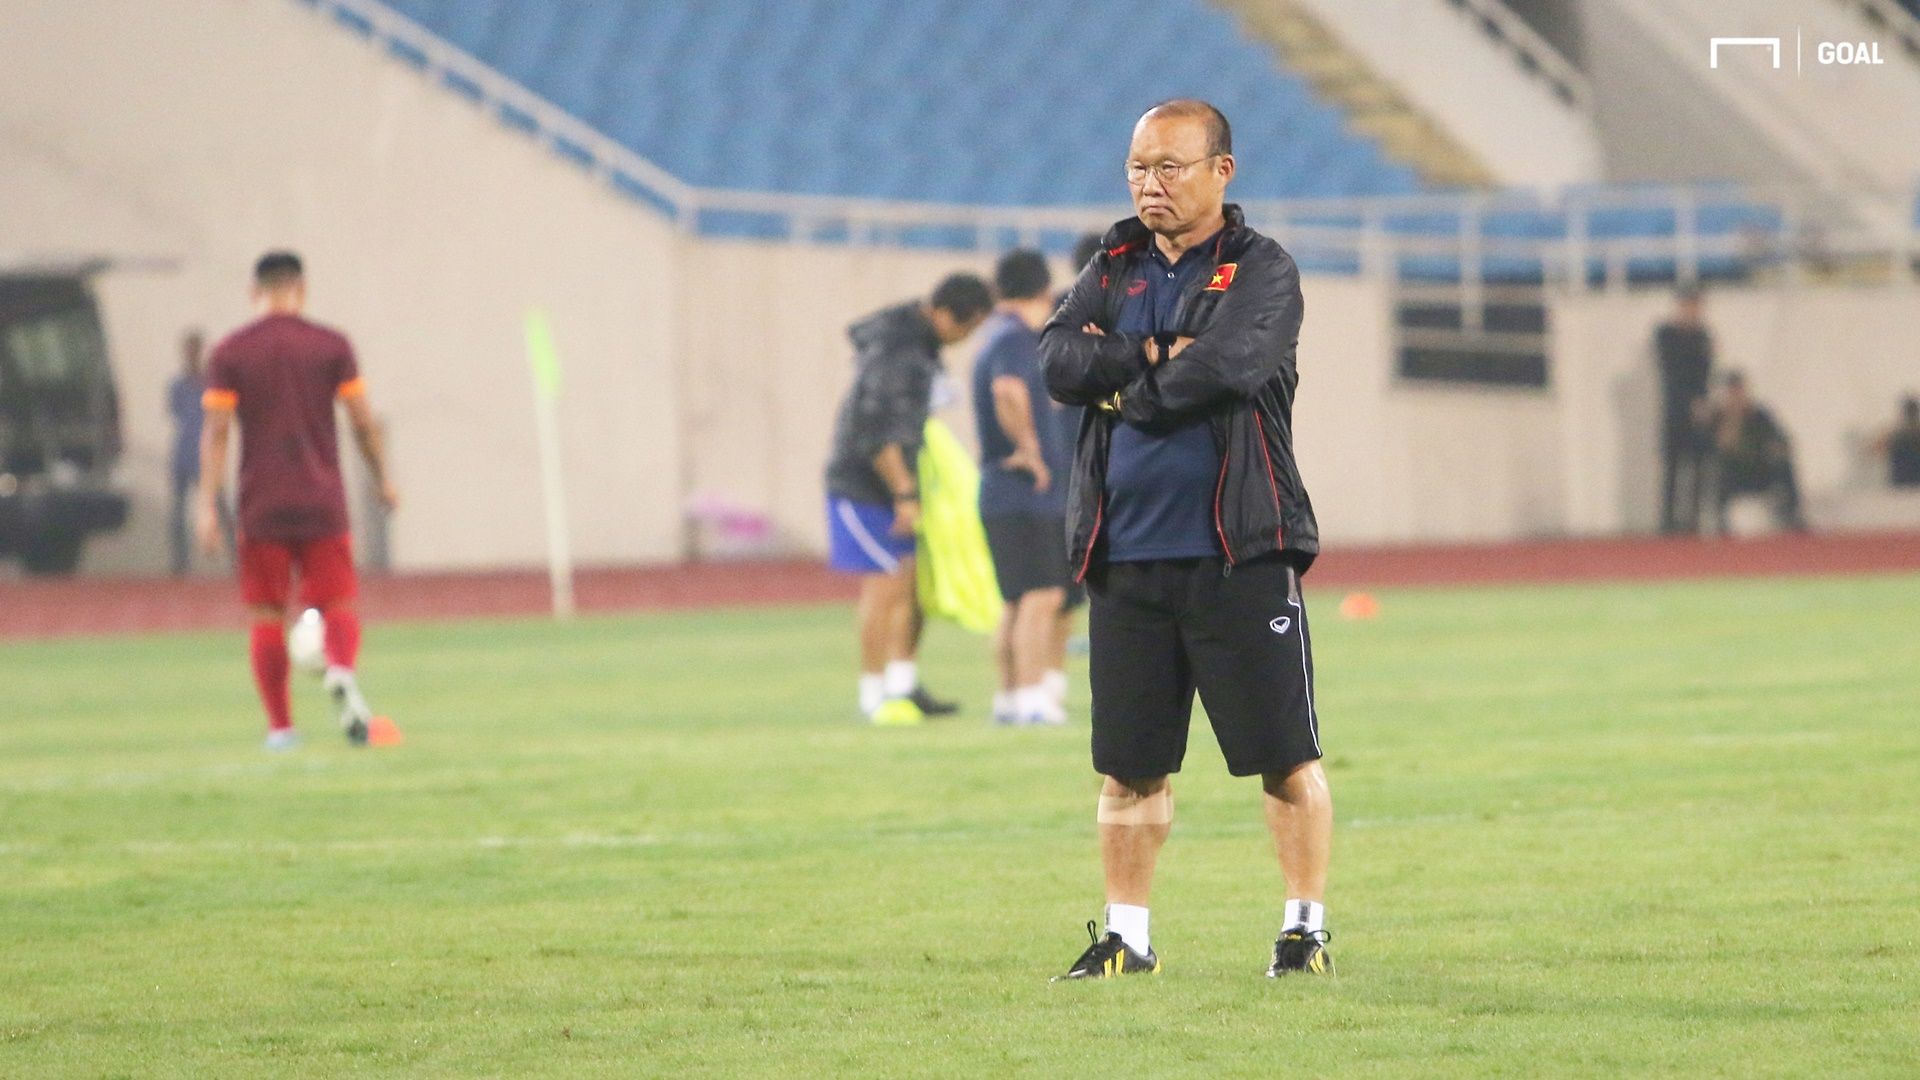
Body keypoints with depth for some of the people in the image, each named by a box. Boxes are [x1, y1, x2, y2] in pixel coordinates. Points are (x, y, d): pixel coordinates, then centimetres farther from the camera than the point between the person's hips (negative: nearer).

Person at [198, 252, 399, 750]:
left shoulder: (230, 353, 0)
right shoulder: (332, 346, 1)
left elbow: (216, 433, -5)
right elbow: (363, 423, 1)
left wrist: (207, 507, -5)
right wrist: (383, 480, 15)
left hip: (262, 507, 0)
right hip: (322, 503, 0)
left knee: (267, 616, 8)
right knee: (338, 605, 5)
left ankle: (279, 726, 5)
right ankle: (342, 671, -27)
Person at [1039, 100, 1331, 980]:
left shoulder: (1262, 271, -1)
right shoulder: (1112, 270, 14)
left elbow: (1231, 363, -19)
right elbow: (1058, 361, -2)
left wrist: (1128, 388, -7)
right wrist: (1158, 356, -12)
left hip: (1240, 553, -4)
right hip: (1126, 558, 4)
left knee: (1286, 759, -2)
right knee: (1129, 767, 8)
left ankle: (1306, 929, 6)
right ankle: (1125, 937, 15)